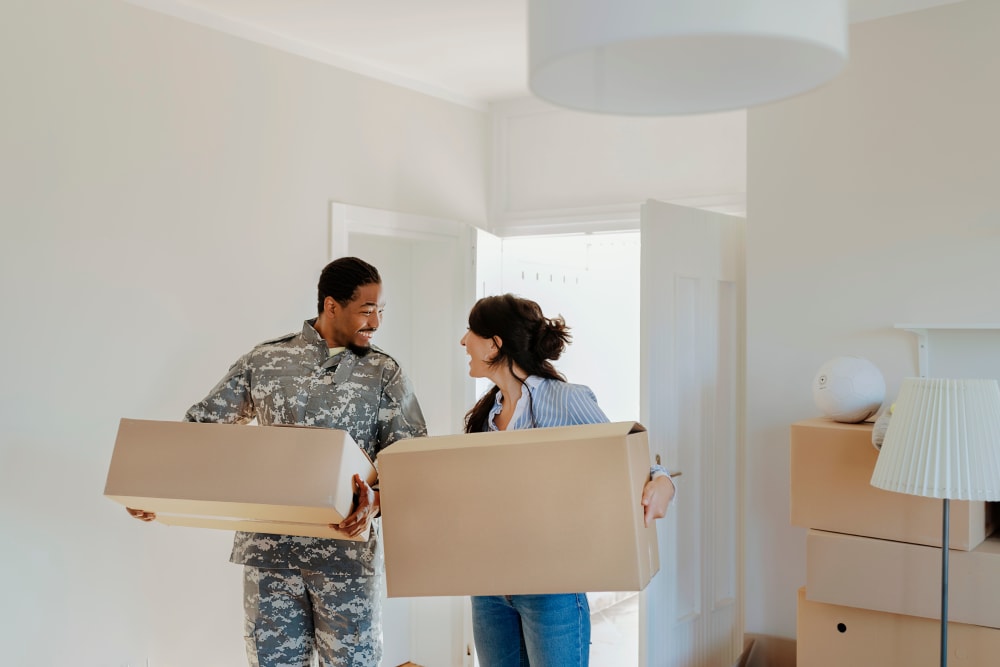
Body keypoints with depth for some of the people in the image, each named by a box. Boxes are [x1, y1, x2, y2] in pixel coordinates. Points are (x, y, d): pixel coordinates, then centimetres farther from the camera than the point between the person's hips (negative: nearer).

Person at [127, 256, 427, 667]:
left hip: (347, 549, 0)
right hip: (268, 547, 1)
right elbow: (203, 425, 8)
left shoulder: (384, 373, 2)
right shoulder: (265, 360, 3)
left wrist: (376, 499, -22)